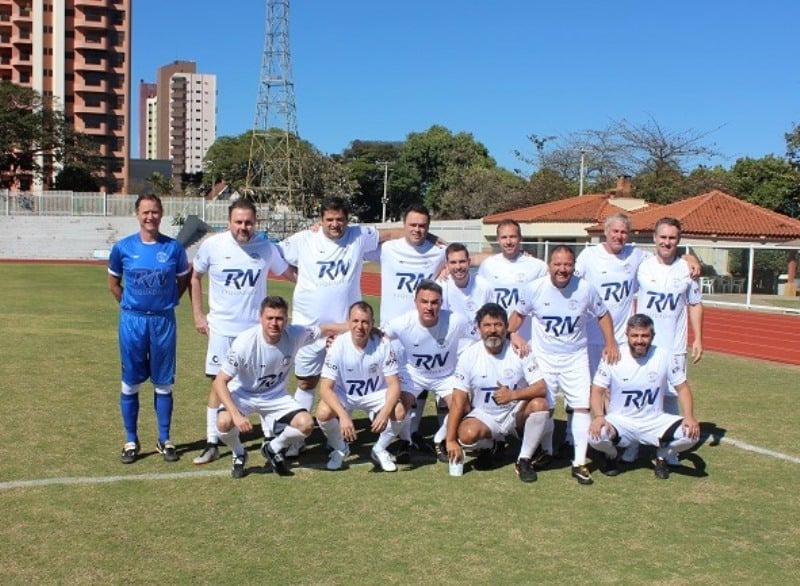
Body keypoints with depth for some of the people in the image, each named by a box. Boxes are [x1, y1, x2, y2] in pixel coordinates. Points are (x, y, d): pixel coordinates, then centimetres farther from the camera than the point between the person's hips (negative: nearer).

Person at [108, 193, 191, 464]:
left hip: (164, 321, 0)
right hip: (132, 320, 0)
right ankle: (131, 441, 18)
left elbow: (183, 280, 12)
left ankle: (164, 440, 19)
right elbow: (113, 282, 12)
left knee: (163, 384, 7)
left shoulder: (174, 247, -2)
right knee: (130, 384, 5)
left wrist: (167, 302, 5)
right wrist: (130, 306, 8)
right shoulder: (123, 247, -2)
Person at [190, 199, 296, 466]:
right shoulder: (212, 245, -7)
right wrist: (198, 314, 3)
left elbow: (288, 272, 7)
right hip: (222, 329, -1)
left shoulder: (266, 247, -5)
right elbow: (195, 277, 6)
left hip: (257, 328, 1)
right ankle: (212, 444, 12)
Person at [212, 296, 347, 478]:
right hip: (242, 394, -3)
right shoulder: (244, 342, -29)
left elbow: (326, 329, -3)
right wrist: (236, 414, -36)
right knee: (224, 422, -32)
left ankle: (273, 449, 13)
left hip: (276, 396, 3)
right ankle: (239, 454, 4)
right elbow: (219, 382, -25)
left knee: (306, 424, -19)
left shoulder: (295, 335, -20)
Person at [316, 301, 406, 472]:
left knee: (399, 411, -27)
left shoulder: (382, 344, -22)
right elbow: (325, 388, -26)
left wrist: (384, 412, -37)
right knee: (323, 412, -31)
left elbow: (394, 384, -18)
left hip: (374, 393, 1)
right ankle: (340, 449, 2)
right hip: (343, 394, -1)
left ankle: (379, 450, 3)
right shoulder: (338, 345, -24)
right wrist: (343, 415, -41)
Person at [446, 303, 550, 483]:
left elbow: (541, 388, -17)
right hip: (484, 416, 0)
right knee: (467, 434, -30)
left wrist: (513, 395, -36)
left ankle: (524, 460, -11)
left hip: (516, 413, 0)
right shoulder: (469, 356, -12)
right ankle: (491, 444, 9)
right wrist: (451, 440, -19)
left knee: (540, 404, -29)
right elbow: (458, 399, -13)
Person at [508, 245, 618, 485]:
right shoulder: (534, 289, -12)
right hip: (543, 358, 0)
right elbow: (518, 314, 5)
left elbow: (602, 315, 5)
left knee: (582, 407, -6)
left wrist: (610, 343, -5)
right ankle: (546, 452, 31)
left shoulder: (586, 289, -11)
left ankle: (579, 463, 2)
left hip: (575, 358, 0)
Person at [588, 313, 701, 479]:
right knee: (596, 434, -32)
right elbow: (597, 391, -8)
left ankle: (661, 456, 11)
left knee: (691, 433, -23)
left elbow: (682, 388, -1)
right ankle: (612, 455, 7)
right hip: (620, 421, -1)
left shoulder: (663, 355, -7)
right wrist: (598, 417, -28)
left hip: (654, 422, 1)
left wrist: (689, 417, -18)